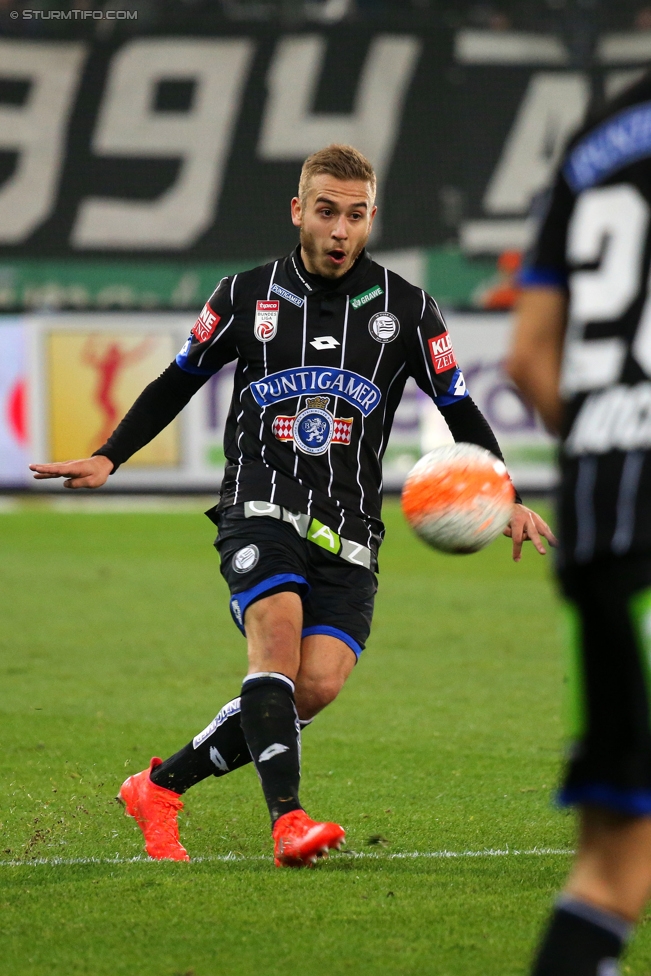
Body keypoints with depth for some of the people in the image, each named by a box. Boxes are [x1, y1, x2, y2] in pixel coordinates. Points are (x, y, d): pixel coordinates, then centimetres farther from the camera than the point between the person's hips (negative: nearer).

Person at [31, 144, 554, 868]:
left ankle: (161, 785, 1)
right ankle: (287, 818, -39)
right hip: (260, 507, -1)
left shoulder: (406, 310, 7)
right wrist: (108, 458, 6)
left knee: (318, 685, -15)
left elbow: (460, 412, 13)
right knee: (277, 636, -29)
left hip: (348, 533, 2)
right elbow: (177, 383, 16)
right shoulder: (247, 296, 6)